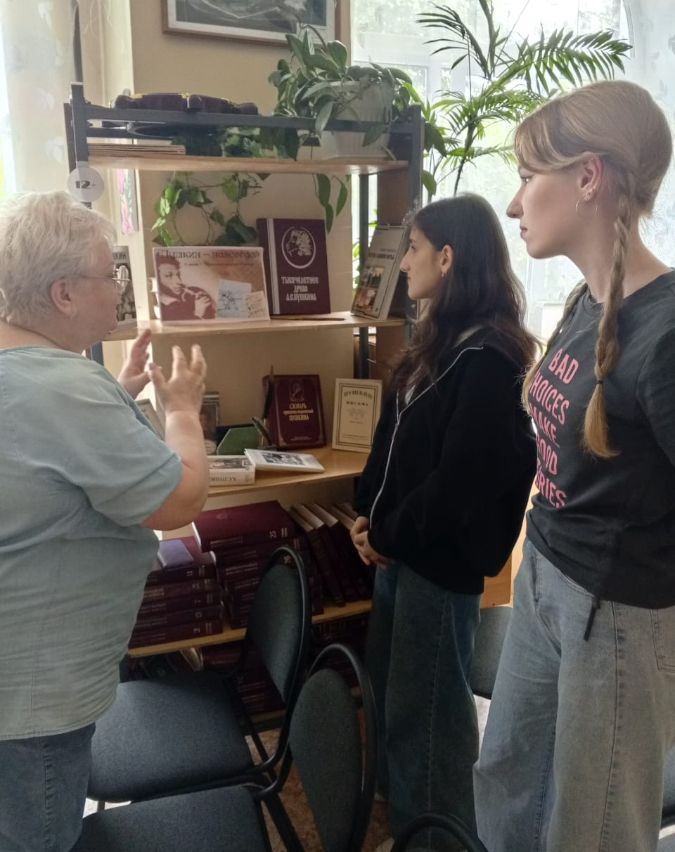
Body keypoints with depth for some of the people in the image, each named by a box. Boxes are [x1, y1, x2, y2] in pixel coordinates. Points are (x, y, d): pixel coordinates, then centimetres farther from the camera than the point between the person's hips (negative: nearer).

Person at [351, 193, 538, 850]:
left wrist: (387, 533, -12)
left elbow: (460, 480, -23)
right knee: (388, 684, 22)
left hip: (442, 557, -9)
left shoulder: (488, 359, -20)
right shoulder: (439, 341, 9)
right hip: (403, 546, 9)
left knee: (425, 703, 8)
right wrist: (367, 515, 2)